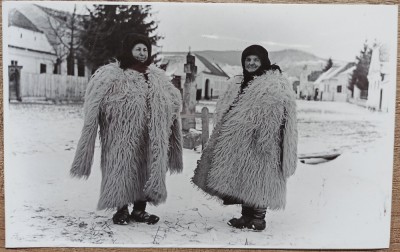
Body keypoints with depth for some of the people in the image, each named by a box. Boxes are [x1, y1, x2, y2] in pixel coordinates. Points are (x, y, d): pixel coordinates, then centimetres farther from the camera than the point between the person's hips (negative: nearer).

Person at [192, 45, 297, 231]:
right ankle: (246, 216, 25)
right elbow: (224, 110, 21)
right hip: (238, 142, 8)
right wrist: (225, 133, 12)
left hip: (257, 145, -8)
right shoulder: (239, 83, 18)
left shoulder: (276, 84, -6)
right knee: (242, 179, 12)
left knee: (256, 180, -3)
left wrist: (265, 138, -24)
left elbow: (277, 116, -16)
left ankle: (258, 218, 10)